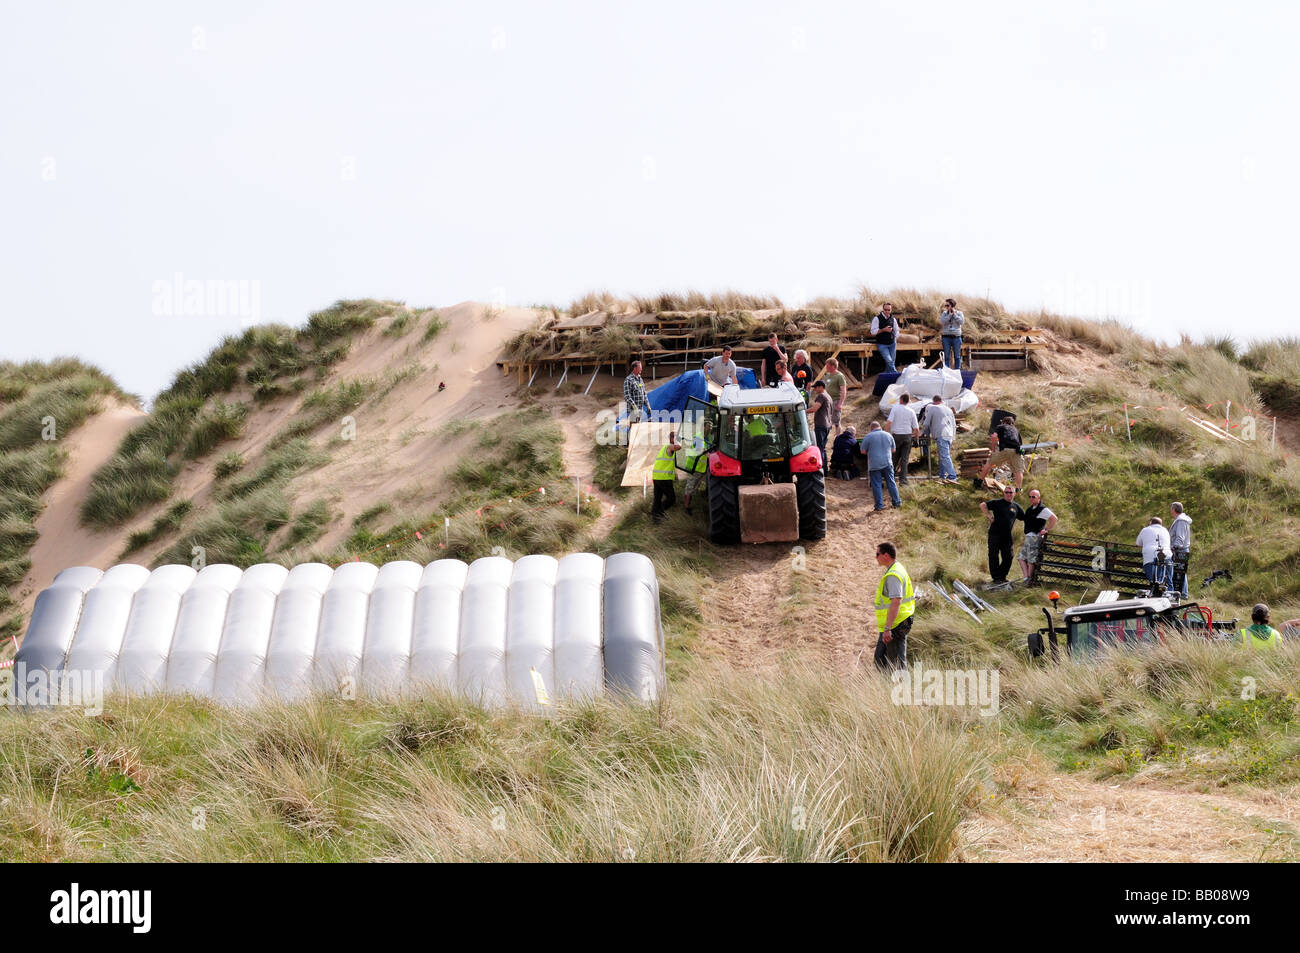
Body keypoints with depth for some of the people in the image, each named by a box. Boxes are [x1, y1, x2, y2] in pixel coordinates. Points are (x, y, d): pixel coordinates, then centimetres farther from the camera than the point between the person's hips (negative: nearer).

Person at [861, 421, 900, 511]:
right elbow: (893, 450, 16)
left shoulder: (868, 437, -5)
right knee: (891, 483, 11)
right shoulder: (888, 435, 7)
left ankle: (879, 506, 0)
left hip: (874, 465, -3)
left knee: (876, 485, 1)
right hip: (887, 463, 3)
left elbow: (863, 451, 0)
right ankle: (896, 502, 17)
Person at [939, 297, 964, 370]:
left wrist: (954, 314, -7)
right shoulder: (944, 313, 7)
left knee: (957, 356, 3)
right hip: (946, 336, 0)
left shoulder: (959, 313, 6)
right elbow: (942, 322, -8)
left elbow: (962, 322, -9)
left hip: (956, 337, 0)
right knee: (947, 356, 1)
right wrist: (950, 315, -10)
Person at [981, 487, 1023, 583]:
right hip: (995, 534, -4)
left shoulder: (1016, 506, 11)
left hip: (1007, 536, 4)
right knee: (994, 556, -2)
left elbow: (1024, 518, 20)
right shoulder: (997, 503, -1)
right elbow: (982, 505, -6)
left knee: (1008, 557, 3)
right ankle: (996, 577, 6)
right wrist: (989, 515, -15)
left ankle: (1002, 576, 16)